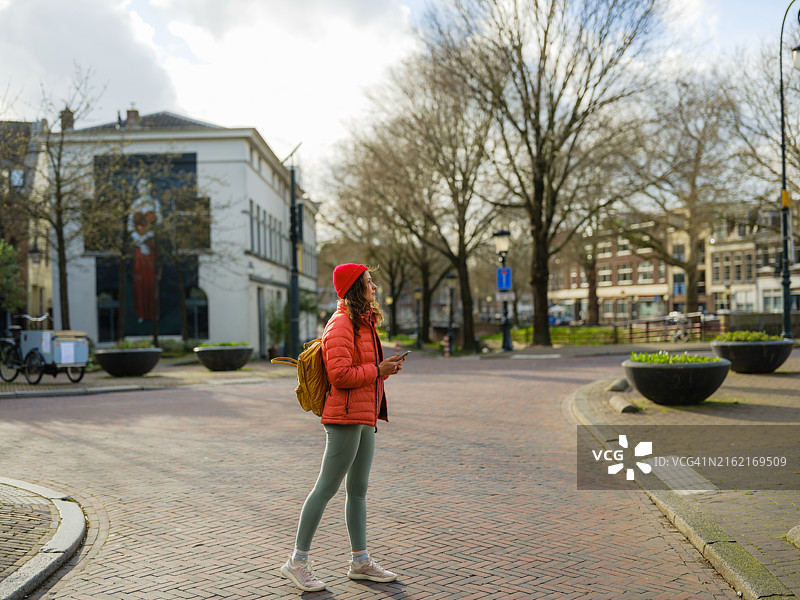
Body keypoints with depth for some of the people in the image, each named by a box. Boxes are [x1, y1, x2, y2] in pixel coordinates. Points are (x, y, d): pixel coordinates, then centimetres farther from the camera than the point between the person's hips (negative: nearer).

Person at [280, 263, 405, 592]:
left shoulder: (362, 323, 18)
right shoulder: (341, 324, -15)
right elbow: (340, 375, -22)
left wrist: (384, 368, 8)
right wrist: (377, 371, -14)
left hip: (365, 418, 10)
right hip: (346, 417, -10)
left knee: (358, 489, 14)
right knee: (326, 488, -4)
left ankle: (360, 561, 23)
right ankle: (297, 561, 6)